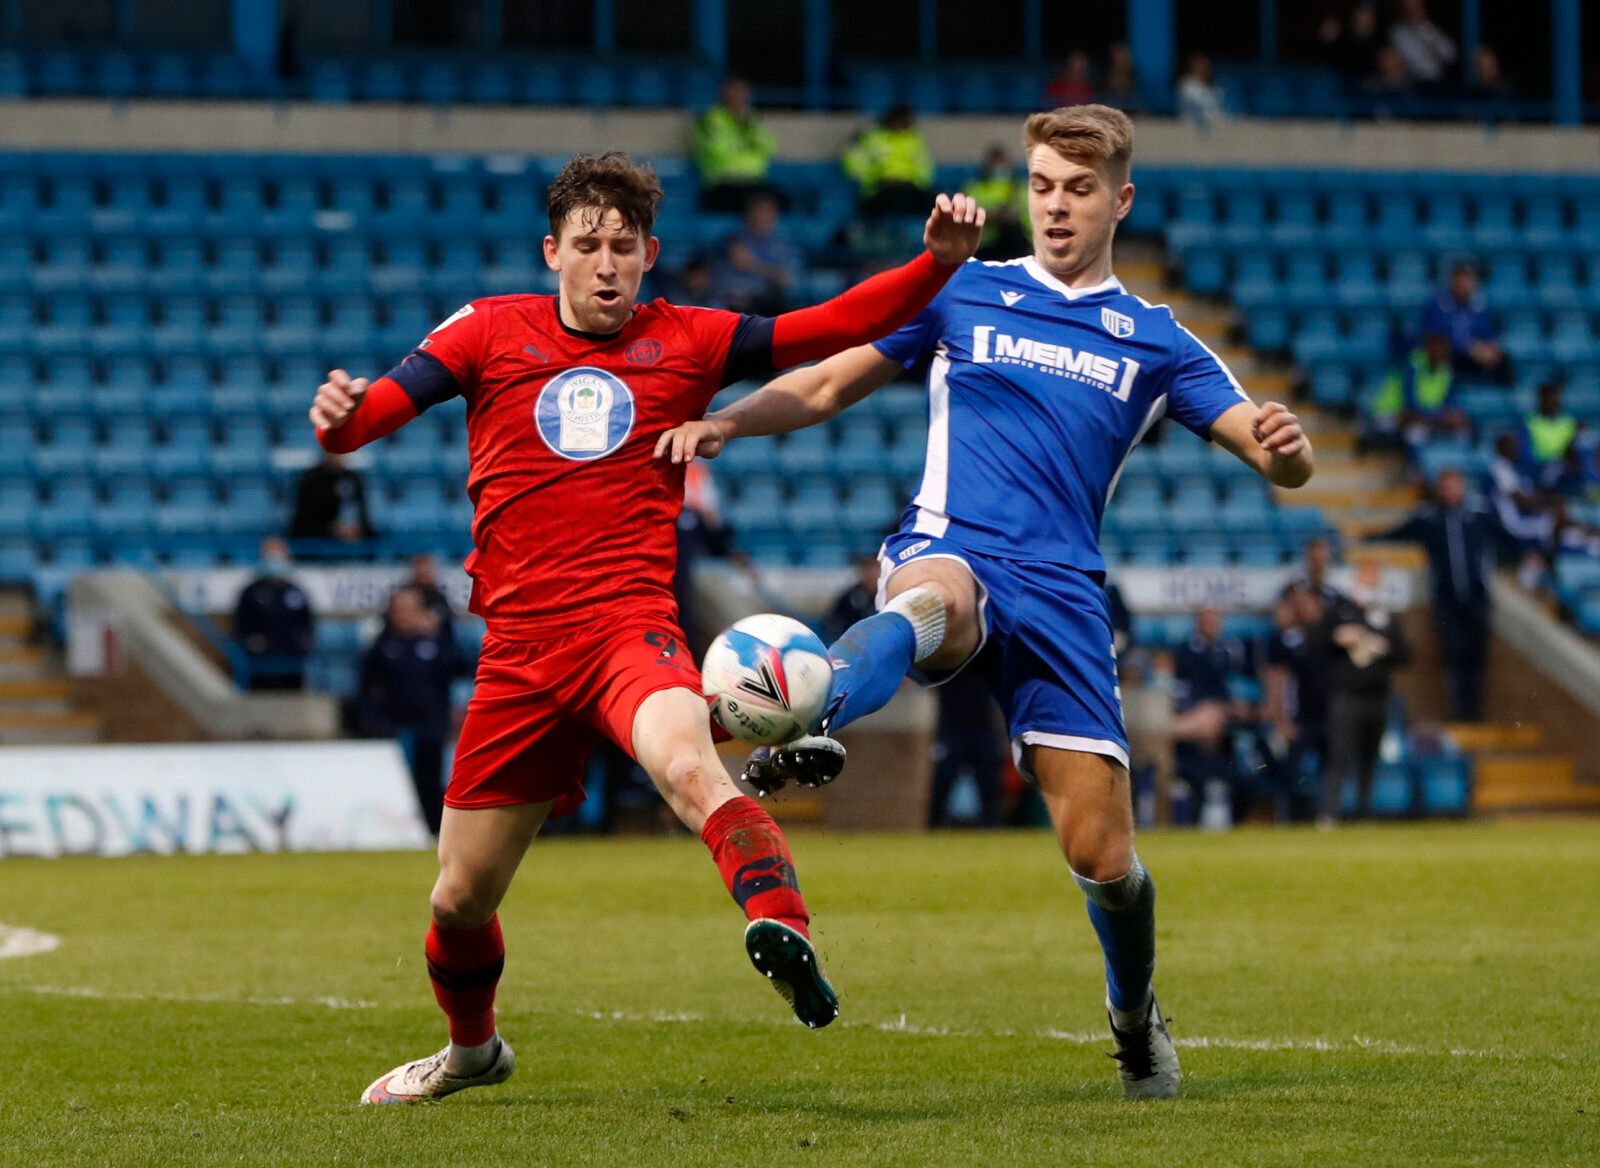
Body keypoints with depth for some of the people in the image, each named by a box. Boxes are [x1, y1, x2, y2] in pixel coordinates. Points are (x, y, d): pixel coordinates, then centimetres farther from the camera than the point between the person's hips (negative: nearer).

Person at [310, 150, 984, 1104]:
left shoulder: (687, 341, 8)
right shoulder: (491, 333, 8)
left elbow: (836, 328, 3)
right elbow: (379, 408, 0)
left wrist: (941, 262, -12)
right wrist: (339, 418, -24)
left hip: (632, 623, -2)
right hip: (519, 647, 2)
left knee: (688, 764, -37)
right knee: (461, 900, 10)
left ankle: (789, 940, -58)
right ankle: (473, 1047, 40)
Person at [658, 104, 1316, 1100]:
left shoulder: (1154, 343, 16)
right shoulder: (962, 294, 16)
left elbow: (1279, 462, 10)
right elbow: (826, 386, 19)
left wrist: (1286, 443, -16)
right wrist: (725, 422, 0)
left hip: (1061, 593, 1)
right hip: (948, 553, -1)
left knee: (1102, 855, -4)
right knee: (928, 598, -42)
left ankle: (1137, 1019, 26)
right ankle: (806, 734, -73)